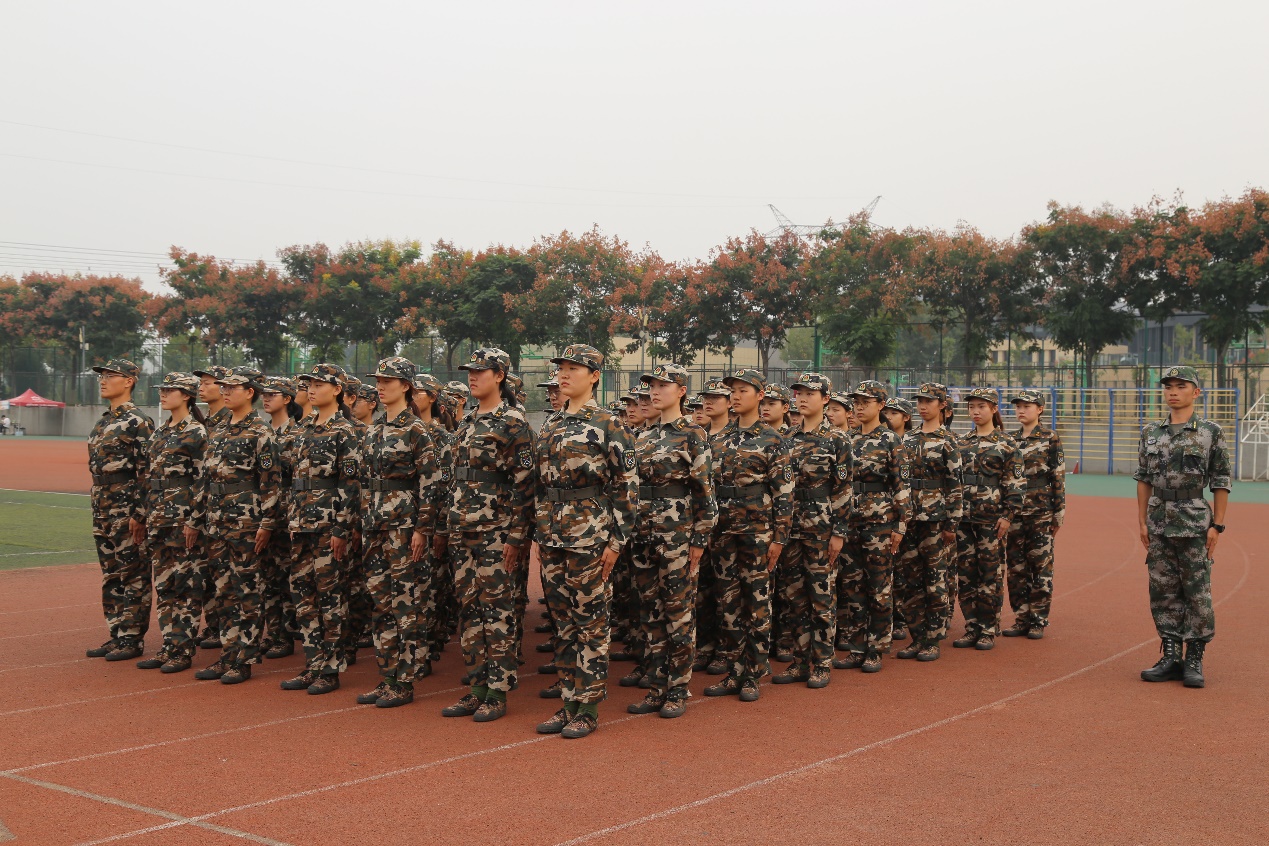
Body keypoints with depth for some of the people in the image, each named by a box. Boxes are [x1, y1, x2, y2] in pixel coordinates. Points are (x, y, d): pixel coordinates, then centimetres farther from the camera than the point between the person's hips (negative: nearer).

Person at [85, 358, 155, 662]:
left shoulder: (137, 422, -11)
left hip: (127, 508, -9)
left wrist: (139, 515, -19)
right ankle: (116, 635, 20)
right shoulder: (103, 422, 16)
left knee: (133, 575, -2)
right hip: (102, 509, 9)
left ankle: (133, 639, 3)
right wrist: (98, 510, 18)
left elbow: (147, 472, -16)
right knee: (110, 575, 13)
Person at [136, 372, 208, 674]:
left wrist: (194, 521, -16)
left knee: (185, 584, -2)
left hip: (183, 516, -8)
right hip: (158, 514, 8)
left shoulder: (196, 433, -9)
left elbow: (203, 481, -12)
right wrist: (147, 514, 14)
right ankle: (169, 646, 16)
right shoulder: (160, 432, 15)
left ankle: (184, 651, 4)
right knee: (164, 583, 10)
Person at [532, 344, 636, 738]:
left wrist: (616, 541, -12)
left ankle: (588, 709, 8)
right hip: (553, 538, 7)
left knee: (590, 621, 1)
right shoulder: (552, 425, 13)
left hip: (589, 537, -7)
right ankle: (568, 702, 19)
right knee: (563, 619, 11)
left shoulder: (607, 425, -7)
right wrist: (541, 536, 15)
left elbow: (627, 486, -9)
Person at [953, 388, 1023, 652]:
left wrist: (1008, 516, -11)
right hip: (963, 518, 4)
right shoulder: (961, 442, 11)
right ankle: (972, 627, 15)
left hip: (991, 518, -4)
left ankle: (988, 630, 9)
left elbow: (1014, 483, -5)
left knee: (991, 574, 1)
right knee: (965, 573, 6)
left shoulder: (1006, 443, -2)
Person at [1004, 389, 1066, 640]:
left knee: (1041, 566, 0)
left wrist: (1059, 512, -9)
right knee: (1016, 567, 6)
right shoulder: (1010, 439, 11)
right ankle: (1021, 618, 14)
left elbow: (1059, 477, -5)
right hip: (1014, 511, 5)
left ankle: (1038, 621, 7)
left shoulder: (1050, 438, -3)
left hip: (1041, 511, -5)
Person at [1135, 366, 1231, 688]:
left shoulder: (1211, 432, -2)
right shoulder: (1151, 433, 9)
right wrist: (1142, 522, 6)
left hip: (1194, 522, -4)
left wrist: (1217, 525, -7)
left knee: (1198, 593, -1)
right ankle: (1170, 658, 14)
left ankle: (1194, 660, 8)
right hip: (1159, 523, 4)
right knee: (1163, 592, 7)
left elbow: (1222, 482, -2)